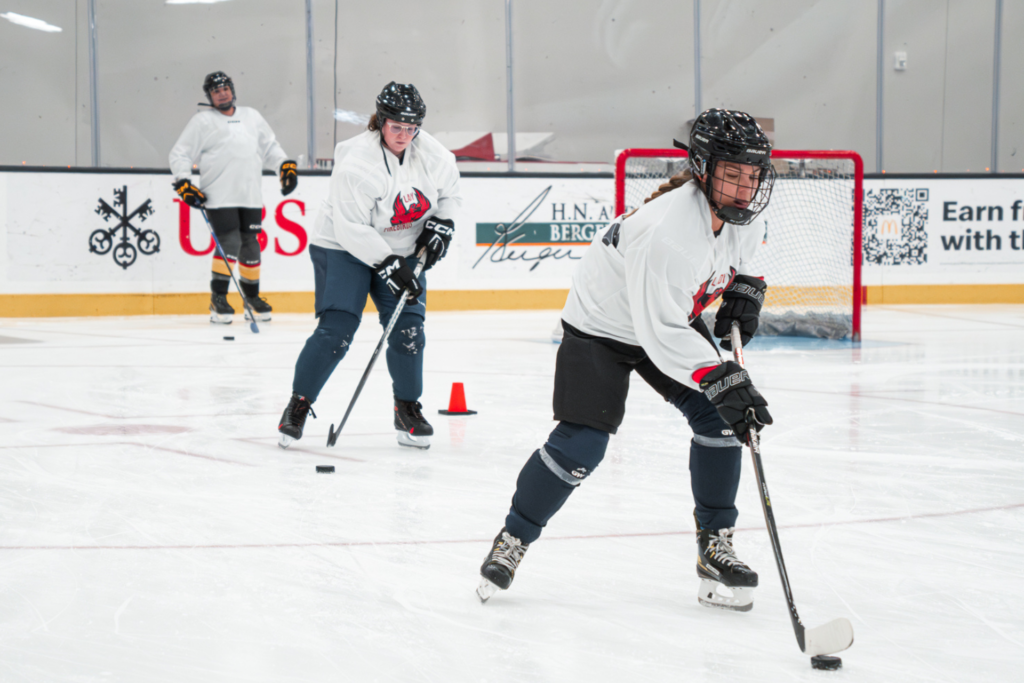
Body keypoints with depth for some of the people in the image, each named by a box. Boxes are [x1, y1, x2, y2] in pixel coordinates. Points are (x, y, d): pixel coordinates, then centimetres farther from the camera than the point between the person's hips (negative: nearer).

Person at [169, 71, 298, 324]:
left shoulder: (252, 117, 18)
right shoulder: (203, 121, 4)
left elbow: (270, 146, 24)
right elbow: (180, 155, 4)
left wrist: (286, 166, 9)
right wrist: (184, 184, -8)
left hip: (250, 197, 4)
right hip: (218, 196, -4)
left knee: (250, 244, 7)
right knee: (230, 242, -15)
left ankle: (252, 296, 21)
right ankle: (218, 298, -7)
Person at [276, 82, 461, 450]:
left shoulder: (432, 154, -7)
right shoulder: (356, 162, -25)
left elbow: (449, 193, 12)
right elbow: (351, 228, -26)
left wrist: (440, 225, -6)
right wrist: (387, 265, -29)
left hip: (403, 252, 5)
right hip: (344, 248, -5)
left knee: (407, 329, -5)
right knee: (336, 329, -15)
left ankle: (408, 410, 13)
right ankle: (299, 404, -1)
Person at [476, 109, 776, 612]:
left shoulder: (744, 213, -13)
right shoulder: (669, 229, -38)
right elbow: (660, 333, -38)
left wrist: (744, 288, -3)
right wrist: (722, 380, -44)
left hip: (675, 318, 7)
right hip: (601, 324, -7)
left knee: (719, 418, -8)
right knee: (581, 443, -14)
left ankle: (715, 546, 4)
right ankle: (512, 540, 8)